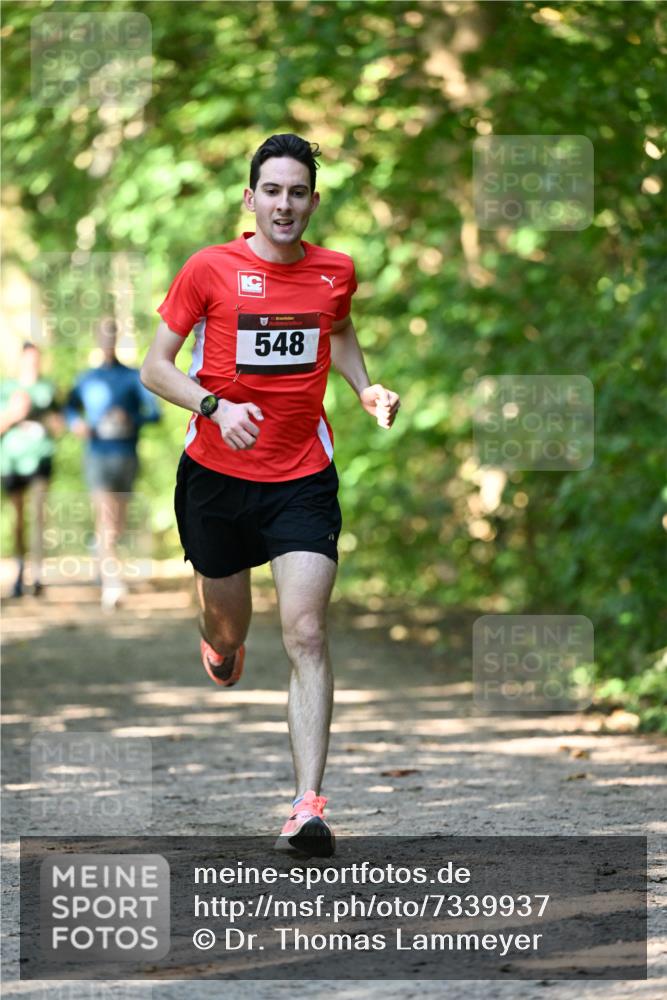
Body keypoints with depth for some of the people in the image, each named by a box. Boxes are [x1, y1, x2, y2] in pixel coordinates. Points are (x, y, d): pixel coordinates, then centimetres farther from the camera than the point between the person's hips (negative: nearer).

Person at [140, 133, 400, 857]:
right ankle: (223, 646, 59)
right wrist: (215, 406, -22)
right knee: (228, 622, 17)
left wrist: (365, 388, 7)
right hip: (217, 475, 0)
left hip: (302, 480, 0)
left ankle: (308, 808, -18)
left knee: (306, 636, -14)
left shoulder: (335, 272, 1)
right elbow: (155, 368, -5)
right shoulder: (209, 269, -8)